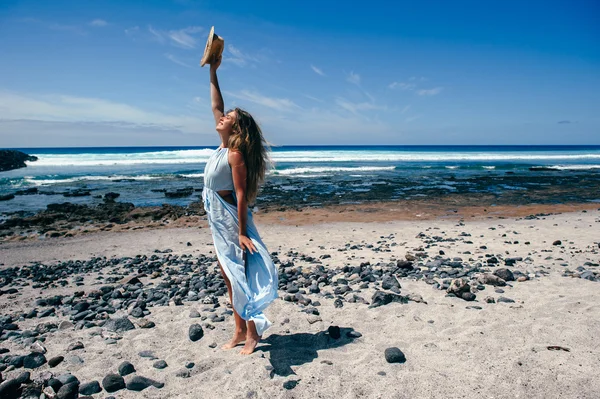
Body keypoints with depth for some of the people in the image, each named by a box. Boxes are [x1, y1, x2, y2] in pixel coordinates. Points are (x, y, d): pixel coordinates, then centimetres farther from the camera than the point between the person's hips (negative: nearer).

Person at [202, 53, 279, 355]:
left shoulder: (235, 155, -16)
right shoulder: (223, 146, 6)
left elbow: (241, 194, -21)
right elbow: (216, 106, 15)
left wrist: (242, 232, -25)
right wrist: (212, 71, 17)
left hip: (230, 217, -9)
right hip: (217, 219, 9)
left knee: (239, 275, -2)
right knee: (228, 276, 12)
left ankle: (253, 332, 11)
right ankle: (240, 331, 23)